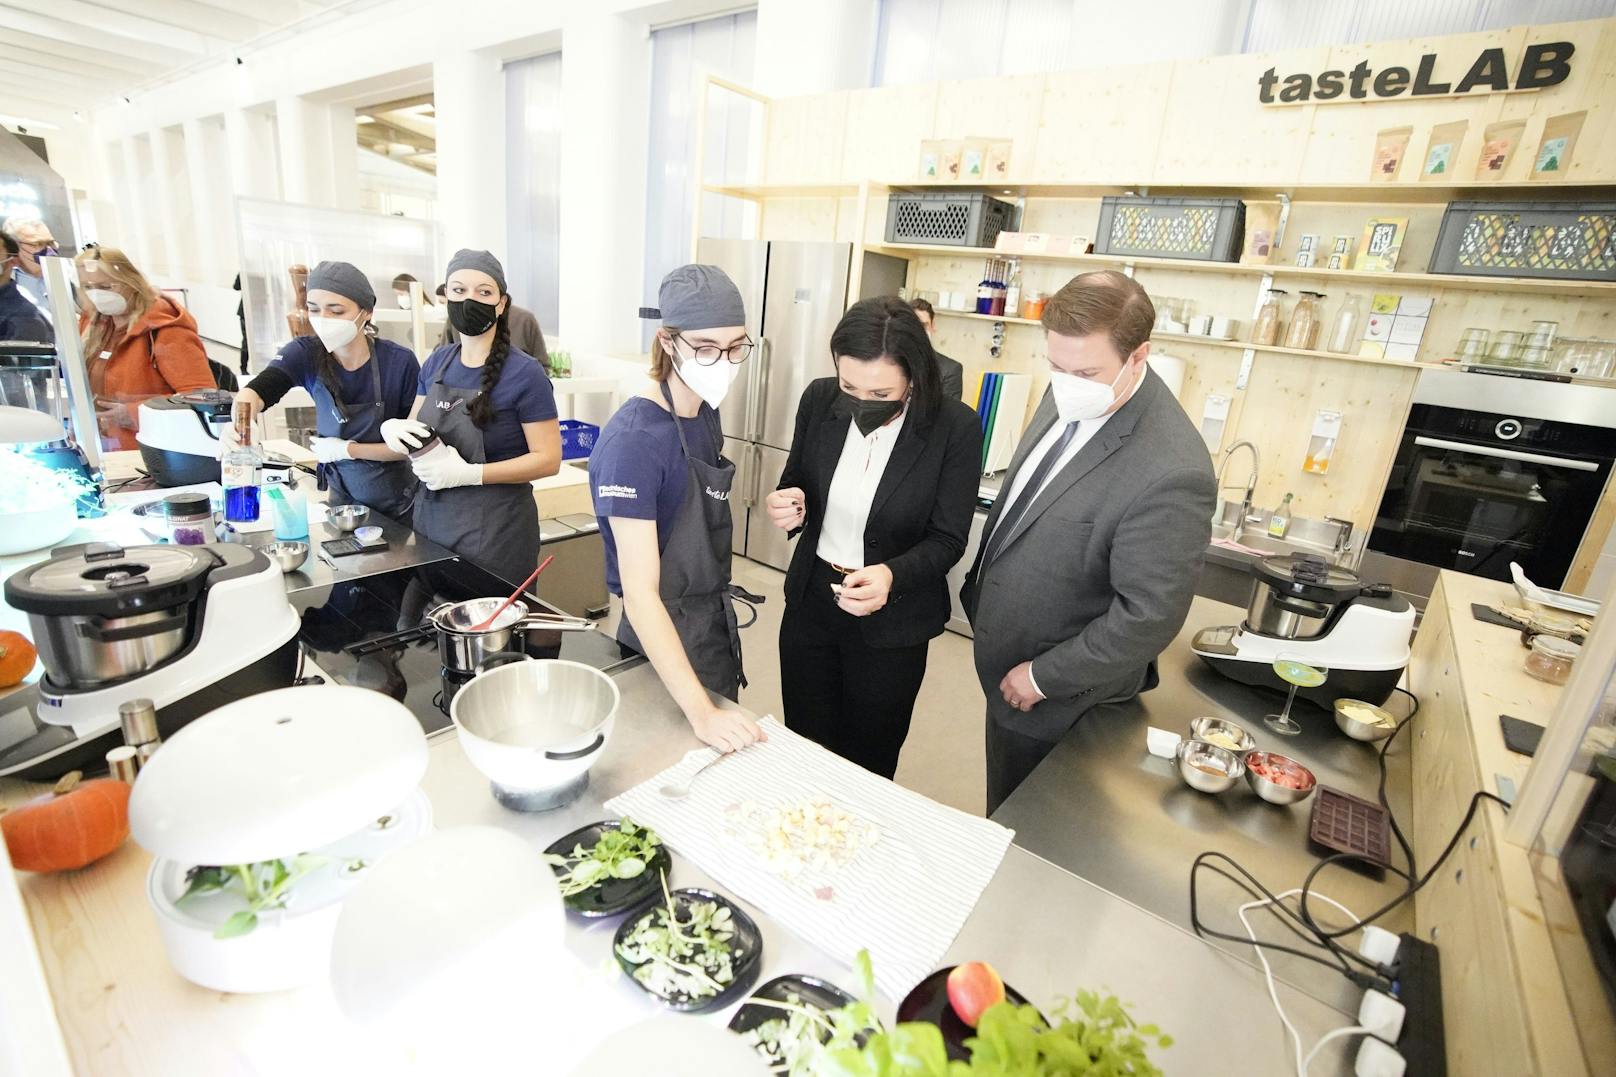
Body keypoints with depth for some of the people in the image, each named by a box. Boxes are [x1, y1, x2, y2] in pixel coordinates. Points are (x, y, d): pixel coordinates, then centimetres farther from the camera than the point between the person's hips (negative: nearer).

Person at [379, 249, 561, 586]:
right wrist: (392, 428, -8)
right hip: (432, 517, 6)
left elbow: (548, 459, -16)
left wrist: (468, 473, -24)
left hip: (494, 528, -6)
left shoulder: (524, 372, -14)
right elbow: (414, 427, 16)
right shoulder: (437, 362, 6)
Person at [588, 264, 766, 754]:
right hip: (664, 645, -8)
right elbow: (639, 592, -28)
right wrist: (700, 712, -34)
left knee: (724, 761, 24)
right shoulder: (633, 440, -25)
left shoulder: (706, 414, 0)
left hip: (716, 631, 8)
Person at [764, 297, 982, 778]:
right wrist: (787, 507, -18)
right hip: (810, 603, 3)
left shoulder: (956, 428, -19)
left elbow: (947, 540, -13)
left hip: (890, 623, -3)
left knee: (867, 766, 18)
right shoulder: (819, 400, -9)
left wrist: (892, 575, -32)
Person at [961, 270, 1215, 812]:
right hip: (1004, 660, 7)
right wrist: (979, 586, 12)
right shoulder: (1066, 398, -5)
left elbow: (1150, 616, -27)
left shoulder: (1171, 472, -32)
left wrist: (1043, 677, -17)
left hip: (1053, 696, -7)